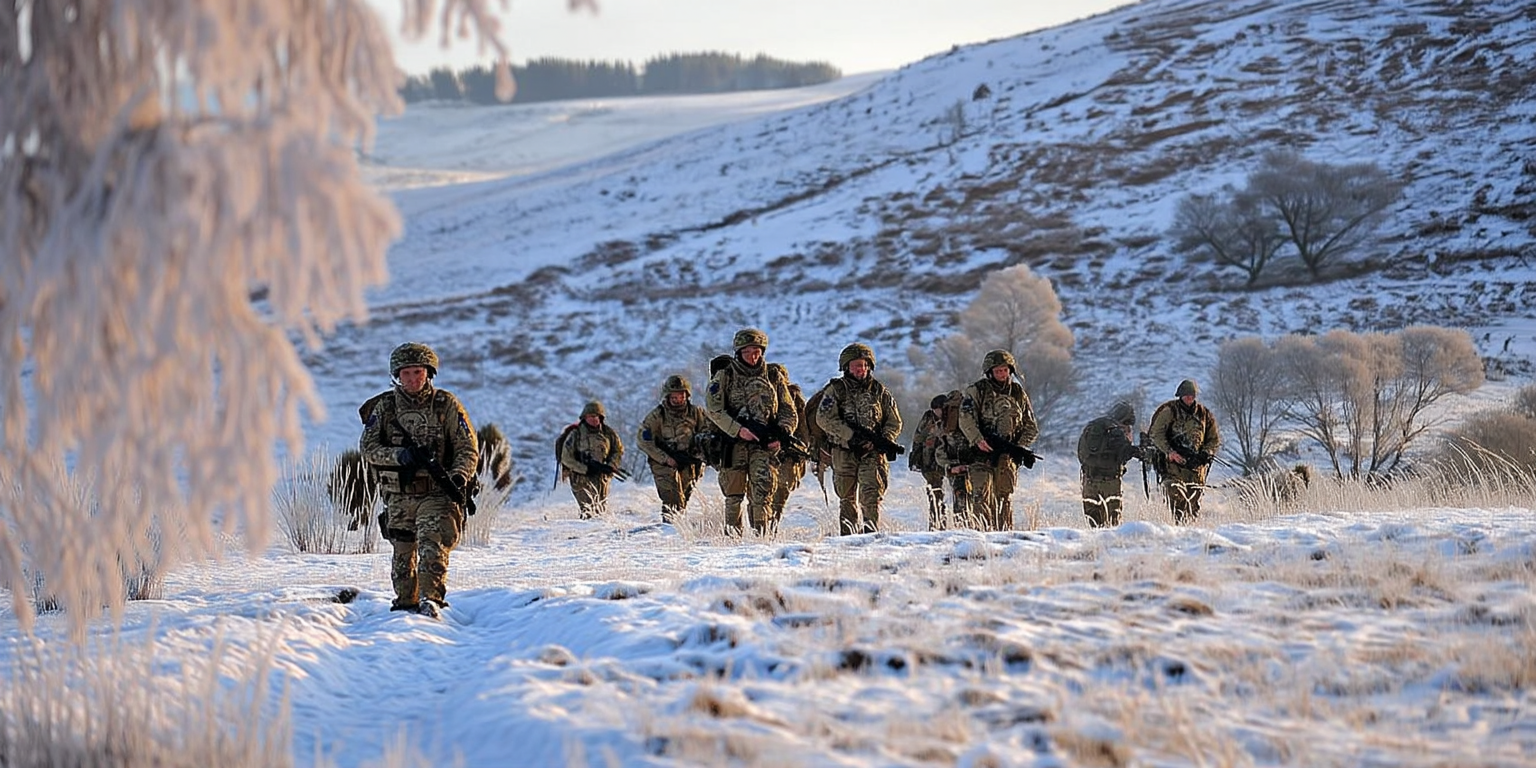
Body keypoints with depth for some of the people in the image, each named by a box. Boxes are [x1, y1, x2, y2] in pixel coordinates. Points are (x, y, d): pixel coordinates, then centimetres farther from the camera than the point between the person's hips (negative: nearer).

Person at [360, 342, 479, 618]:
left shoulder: (447, 405, 0)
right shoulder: (384, 407, 5)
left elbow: (469, 449, 0)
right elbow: (368, 447, 1)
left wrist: (457, 478, -17)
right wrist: (399, 455, -17)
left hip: (437, 494, -3)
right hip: (399, 495, 3)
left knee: (432, 544, -21)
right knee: (402, 553, 13)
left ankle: (431, 599, -28)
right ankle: (405, 603, 26)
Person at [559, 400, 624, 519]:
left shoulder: (608, 433, 2)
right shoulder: (576, 434, -7)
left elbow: (619, 450, 15)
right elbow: (566, 458, -6)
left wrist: (610, 466, -3)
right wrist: (586, 469, -15)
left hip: (601, 477, 4)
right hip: (581, 477, -4)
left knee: (602, 511, 7)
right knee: (589, 512, -18)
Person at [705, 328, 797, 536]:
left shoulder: (773, 378, 13)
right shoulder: (725, 376, 5)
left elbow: (788, 411, 15)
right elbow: (713, 408, -4)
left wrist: (783, 434, -5)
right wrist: (738, 430, -15)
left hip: (764, 443, 1)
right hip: (734, 441, -1)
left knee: (763, 488, -13)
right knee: (734, 490, -1)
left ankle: (761, 531, -16)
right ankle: (732, 531, 6)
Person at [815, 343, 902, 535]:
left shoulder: (879, 391, 9)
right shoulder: (836, 389, 2)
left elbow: (894, 422, 12)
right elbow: (824, 418, -9)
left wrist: (885, 440, -9)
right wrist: (851, 435, -19)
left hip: (872, 452, 0)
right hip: (844, 452, 0)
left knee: (872, 495, -14)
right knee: (847, 498, 7)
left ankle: (870, 530, -18)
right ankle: (847, 535, 15)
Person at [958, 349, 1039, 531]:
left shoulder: (1018, 393, 11)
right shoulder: (977, 391, 1)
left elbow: (1031, 427, 14)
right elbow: (966, 419, -9)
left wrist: (1020, 446, -2)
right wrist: (978, 440, -23)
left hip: (1007, 455, 3)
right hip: (982, 452, -3)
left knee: (1005, 497, 6)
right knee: (982, 496, -13)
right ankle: (983, 532, -17)